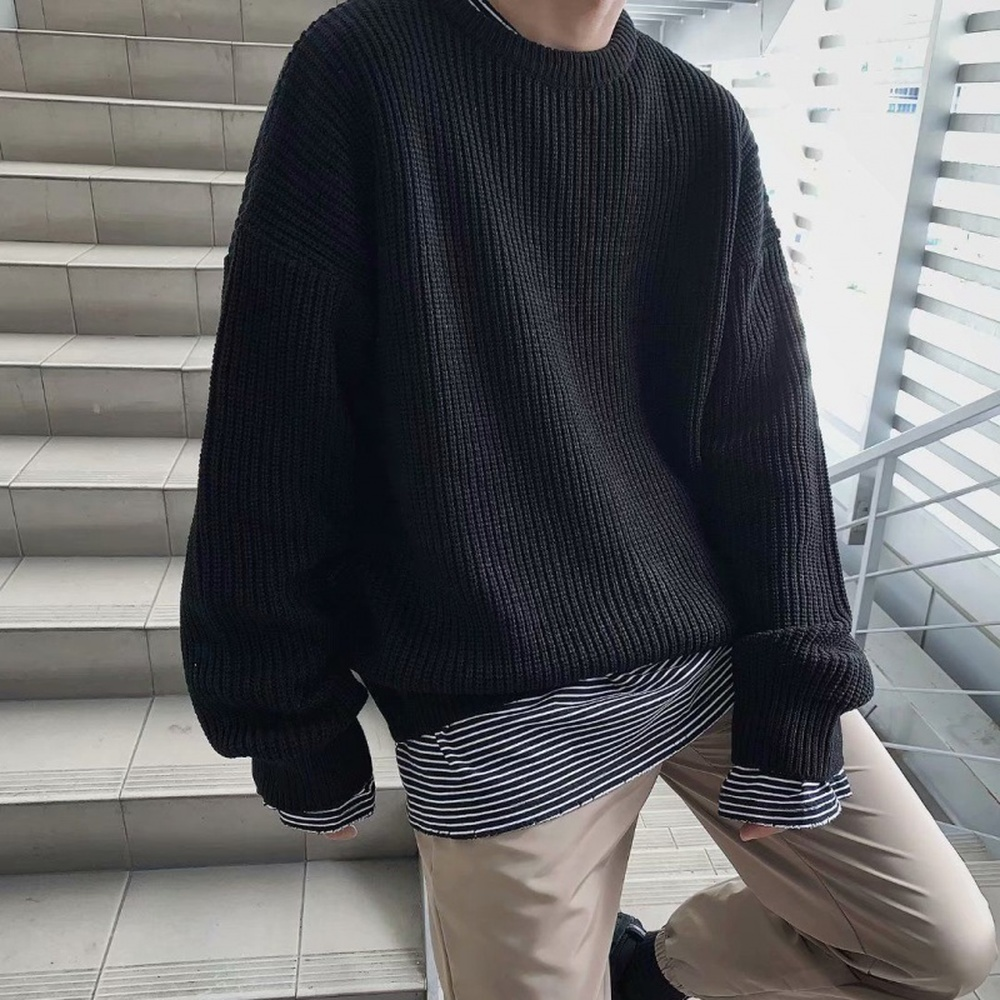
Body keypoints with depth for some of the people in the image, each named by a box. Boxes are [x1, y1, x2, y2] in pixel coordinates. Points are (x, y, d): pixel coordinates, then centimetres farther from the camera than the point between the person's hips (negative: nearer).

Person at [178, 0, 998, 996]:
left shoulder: (705, 124, 6)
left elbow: (766, 434, 1)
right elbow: (275, 444, -7)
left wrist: (794, 702, -3)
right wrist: (293, 728, -3)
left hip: (721, 653, 5)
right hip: (498, 714, -4)